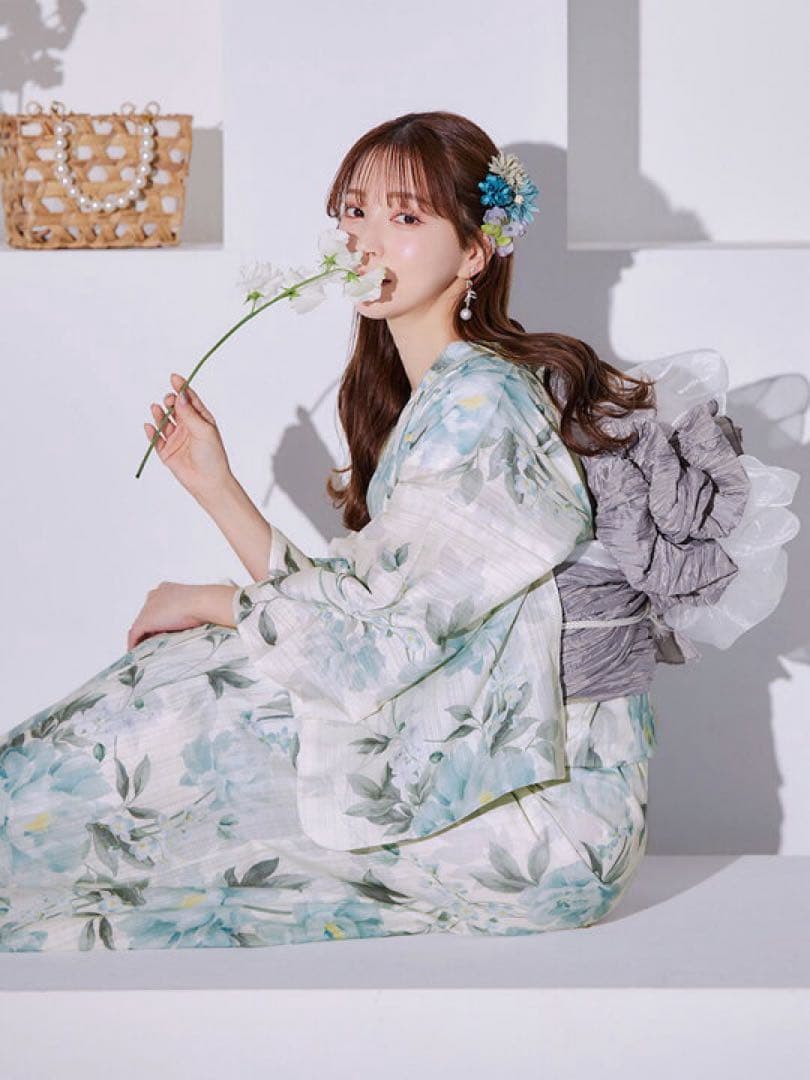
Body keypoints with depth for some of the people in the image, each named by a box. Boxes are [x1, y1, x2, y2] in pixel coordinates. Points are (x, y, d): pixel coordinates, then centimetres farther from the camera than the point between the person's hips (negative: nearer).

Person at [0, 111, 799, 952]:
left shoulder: (480, 401, -16)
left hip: (540, 818, -9)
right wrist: (215, 485, 3)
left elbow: (378, 627, -19)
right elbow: (334, 601, 7)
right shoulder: (424, 403, 13)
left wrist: (205, 603, -5)